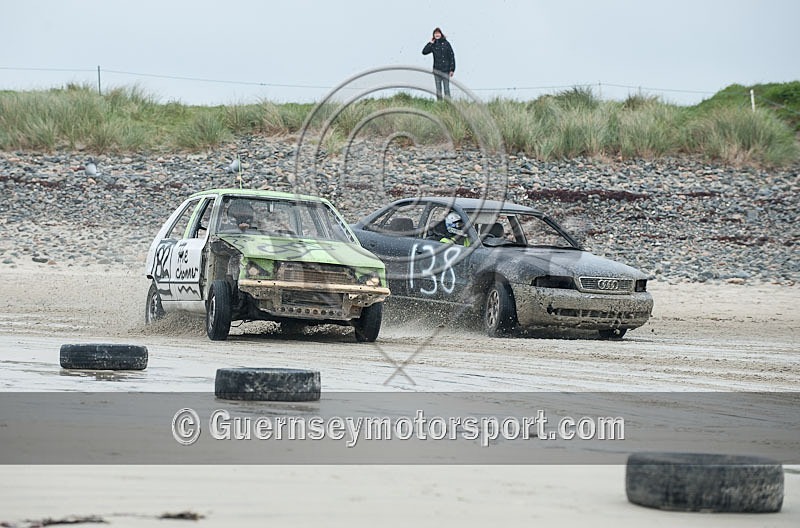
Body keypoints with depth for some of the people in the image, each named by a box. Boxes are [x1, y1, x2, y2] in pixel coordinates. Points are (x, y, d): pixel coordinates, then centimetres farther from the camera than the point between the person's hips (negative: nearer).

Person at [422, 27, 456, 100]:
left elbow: (451, 56, -2)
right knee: (438, 89, 5)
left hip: (445, 70, -3)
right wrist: (430, 43, -6)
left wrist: (452, 69, -7)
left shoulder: (446, 43, -2)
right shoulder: (433, 45, 7)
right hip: (436, 70, 3)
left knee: (446, 88, -5)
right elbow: (424, 52, -1)